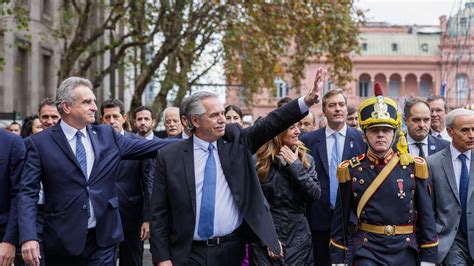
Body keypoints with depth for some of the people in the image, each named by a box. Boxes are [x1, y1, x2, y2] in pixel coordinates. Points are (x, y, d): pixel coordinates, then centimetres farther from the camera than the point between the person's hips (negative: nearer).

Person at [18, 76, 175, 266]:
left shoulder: (107, 135, 8)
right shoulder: (40, 143, -4)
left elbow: (145, 147, 9)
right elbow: (28, 193, -7)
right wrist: (28, 237, -19)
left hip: (103, 238, 3)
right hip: (63, 240, -2)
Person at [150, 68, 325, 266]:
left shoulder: (235, 141, 4)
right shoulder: (169, 157, -3)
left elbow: (270, 124, -5)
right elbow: (159, 214, -2)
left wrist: (307, 100, -18)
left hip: (232, 249, 2)